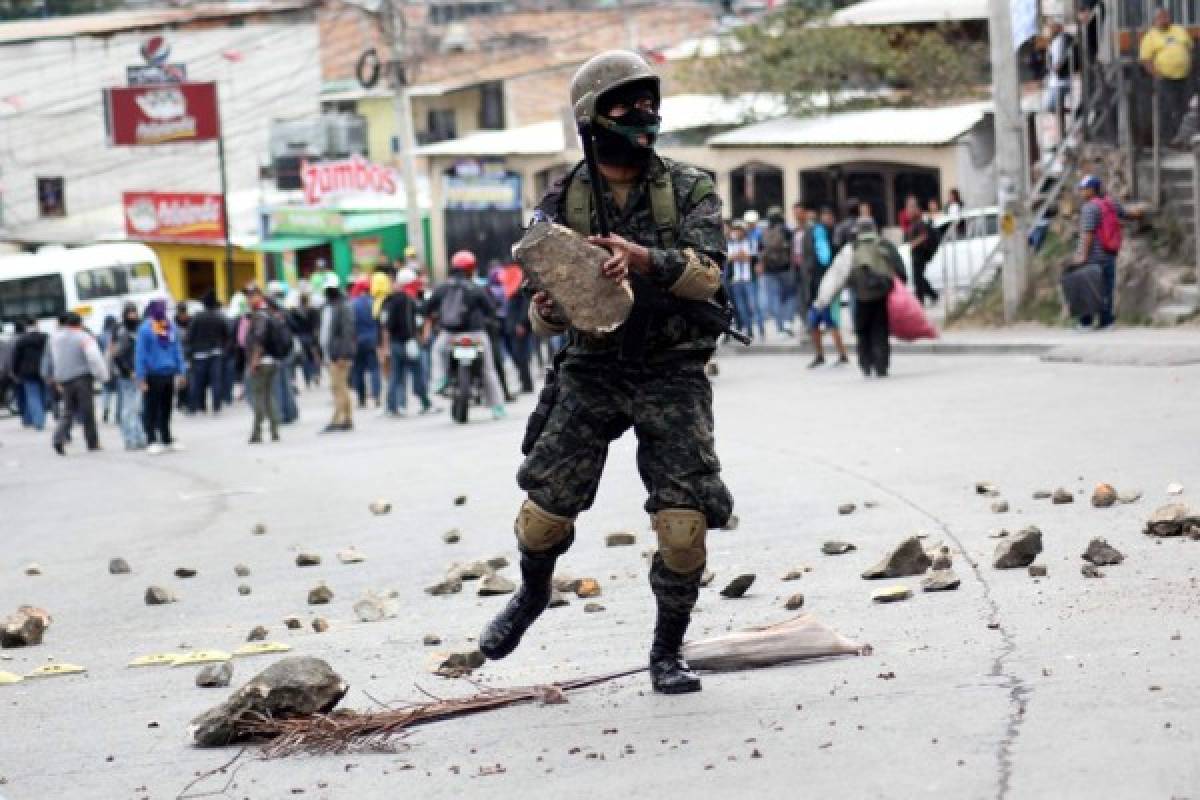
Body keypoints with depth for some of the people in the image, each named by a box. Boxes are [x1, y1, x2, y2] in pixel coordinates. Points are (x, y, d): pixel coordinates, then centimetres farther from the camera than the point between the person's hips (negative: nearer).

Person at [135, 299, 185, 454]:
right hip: (153, 376, -5)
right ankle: (152, 441, 2)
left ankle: (167, 439, 21)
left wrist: (180, 371, 11)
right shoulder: (145, 329, -8)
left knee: (166, 408, 13)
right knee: (151, 410, -2)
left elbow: (177, 349, 16)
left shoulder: (171, 327, 9)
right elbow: (140, 354, -8)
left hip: (169, 374, 5)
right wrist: (141, 377, -11)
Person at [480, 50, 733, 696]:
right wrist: (546, 312, -19)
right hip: (593, 371, 1)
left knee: (684, 526, -11)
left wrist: (643, 259, -31)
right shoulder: (562, 203, 4)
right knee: (545, 509, -3)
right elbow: (546, 316, 6)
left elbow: (706, 274, -14)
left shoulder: (689, 190, 2)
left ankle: (668, 652, 10)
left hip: (672, 376, -1)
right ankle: (532, 593, 31)